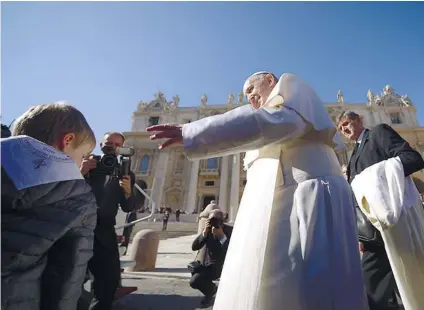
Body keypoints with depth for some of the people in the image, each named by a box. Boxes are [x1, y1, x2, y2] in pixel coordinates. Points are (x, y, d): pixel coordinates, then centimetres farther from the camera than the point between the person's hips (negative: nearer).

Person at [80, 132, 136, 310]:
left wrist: (128, 192, -20)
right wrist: (79, 173, -21)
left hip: (103, 234, 1)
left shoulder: (126, 174, 6)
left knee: (109, 282, 2)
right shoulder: (85, 163, 4)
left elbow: (128, 208, 0)